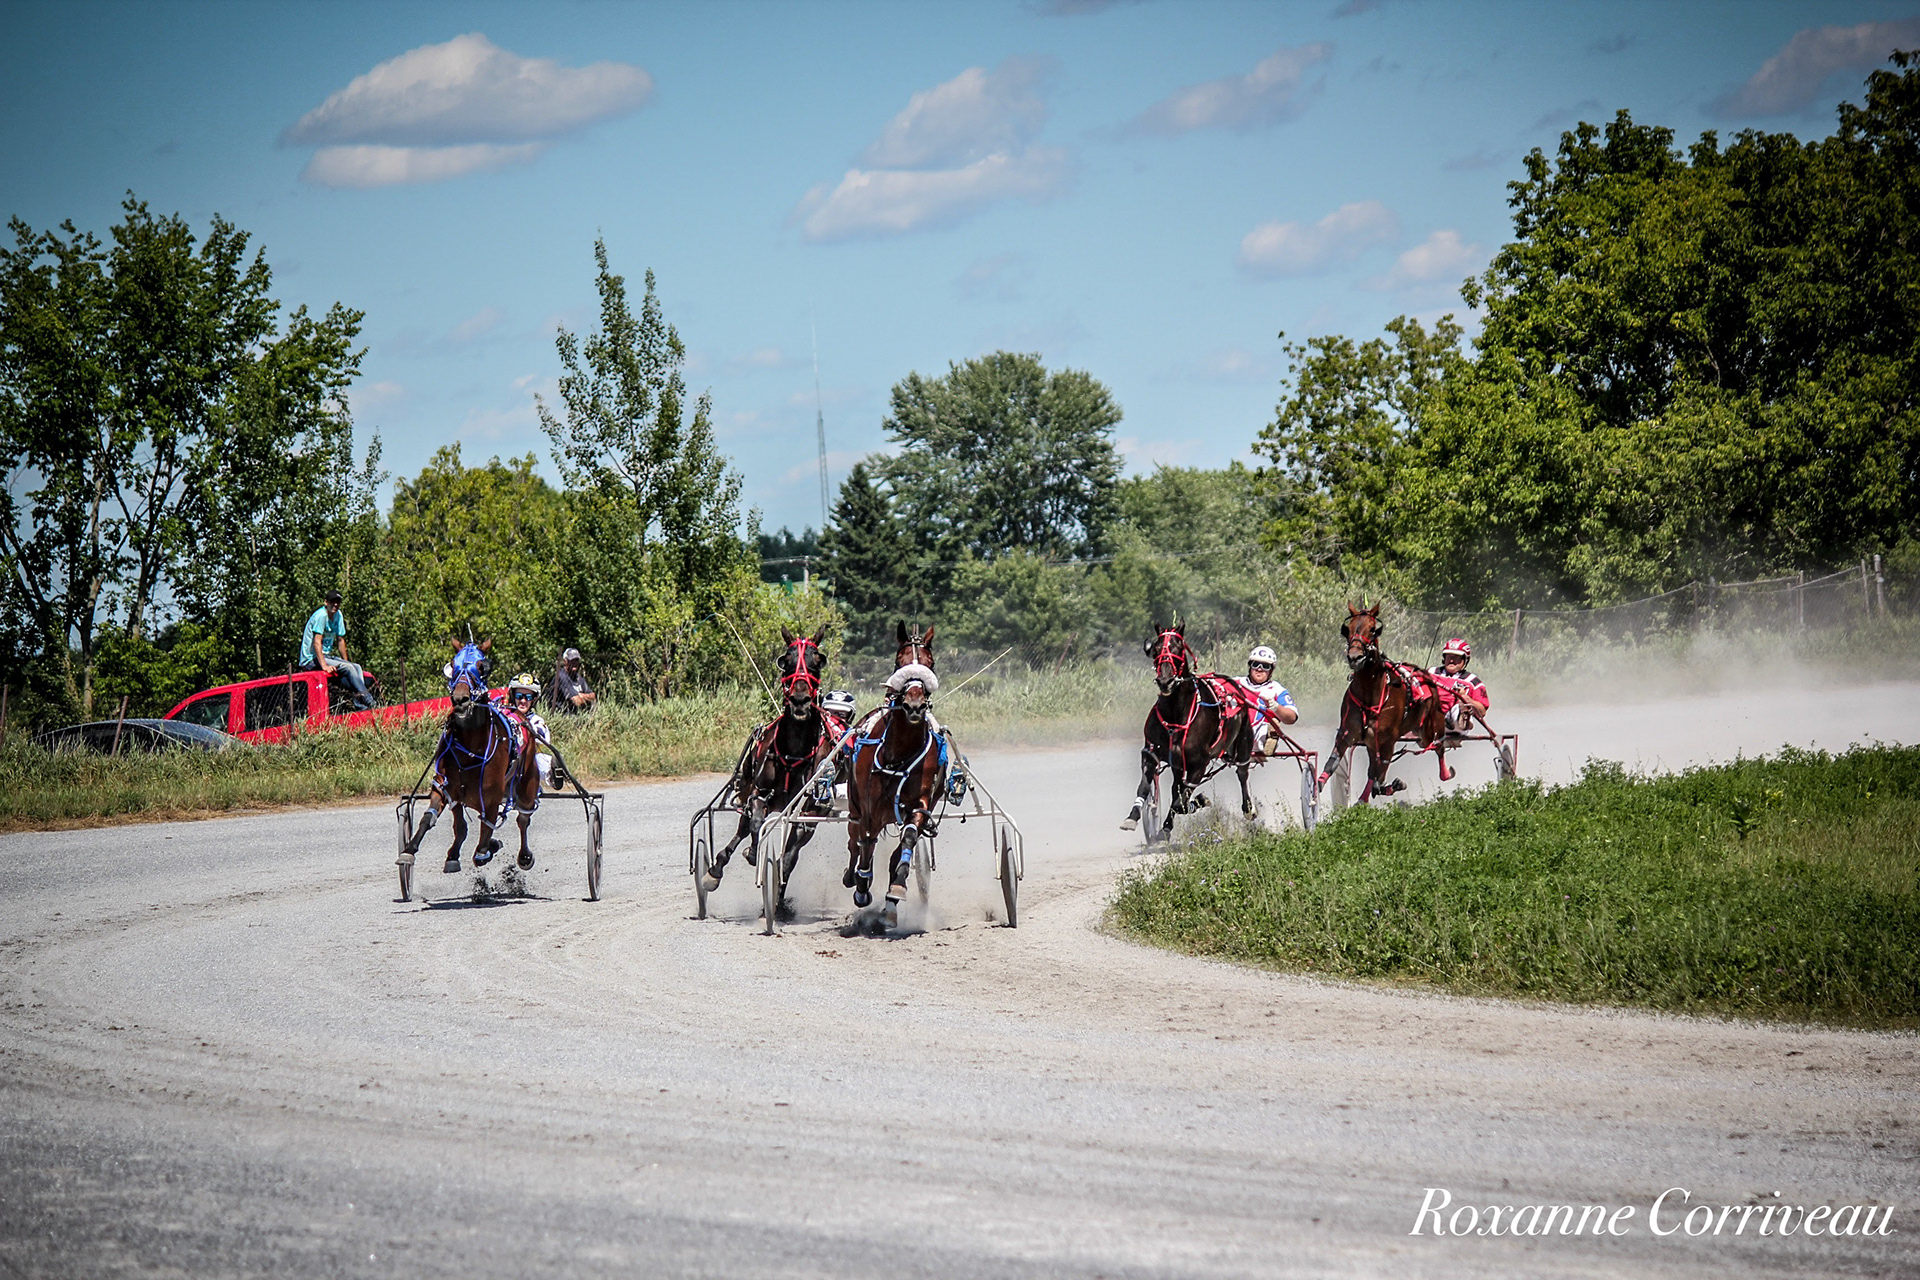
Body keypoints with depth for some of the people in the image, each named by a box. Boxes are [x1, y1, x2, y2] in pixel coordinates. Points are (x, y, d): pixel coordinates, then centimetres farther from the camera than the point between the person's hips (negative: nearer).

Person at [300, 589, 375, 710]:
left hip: (326, 655, 9)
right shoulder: (321, 615, -18)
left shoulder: (338, 615, 8)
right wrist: (324, 665, -30)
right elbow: (317, 642, -23)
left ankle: (360, 705, -14)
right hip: (311, 659, -9)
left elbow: (341, 640, 16)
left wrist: (346, 661, 11)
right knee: (348, 667, -21)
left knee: (357, 667, -4)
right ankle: (368, 699, -19)